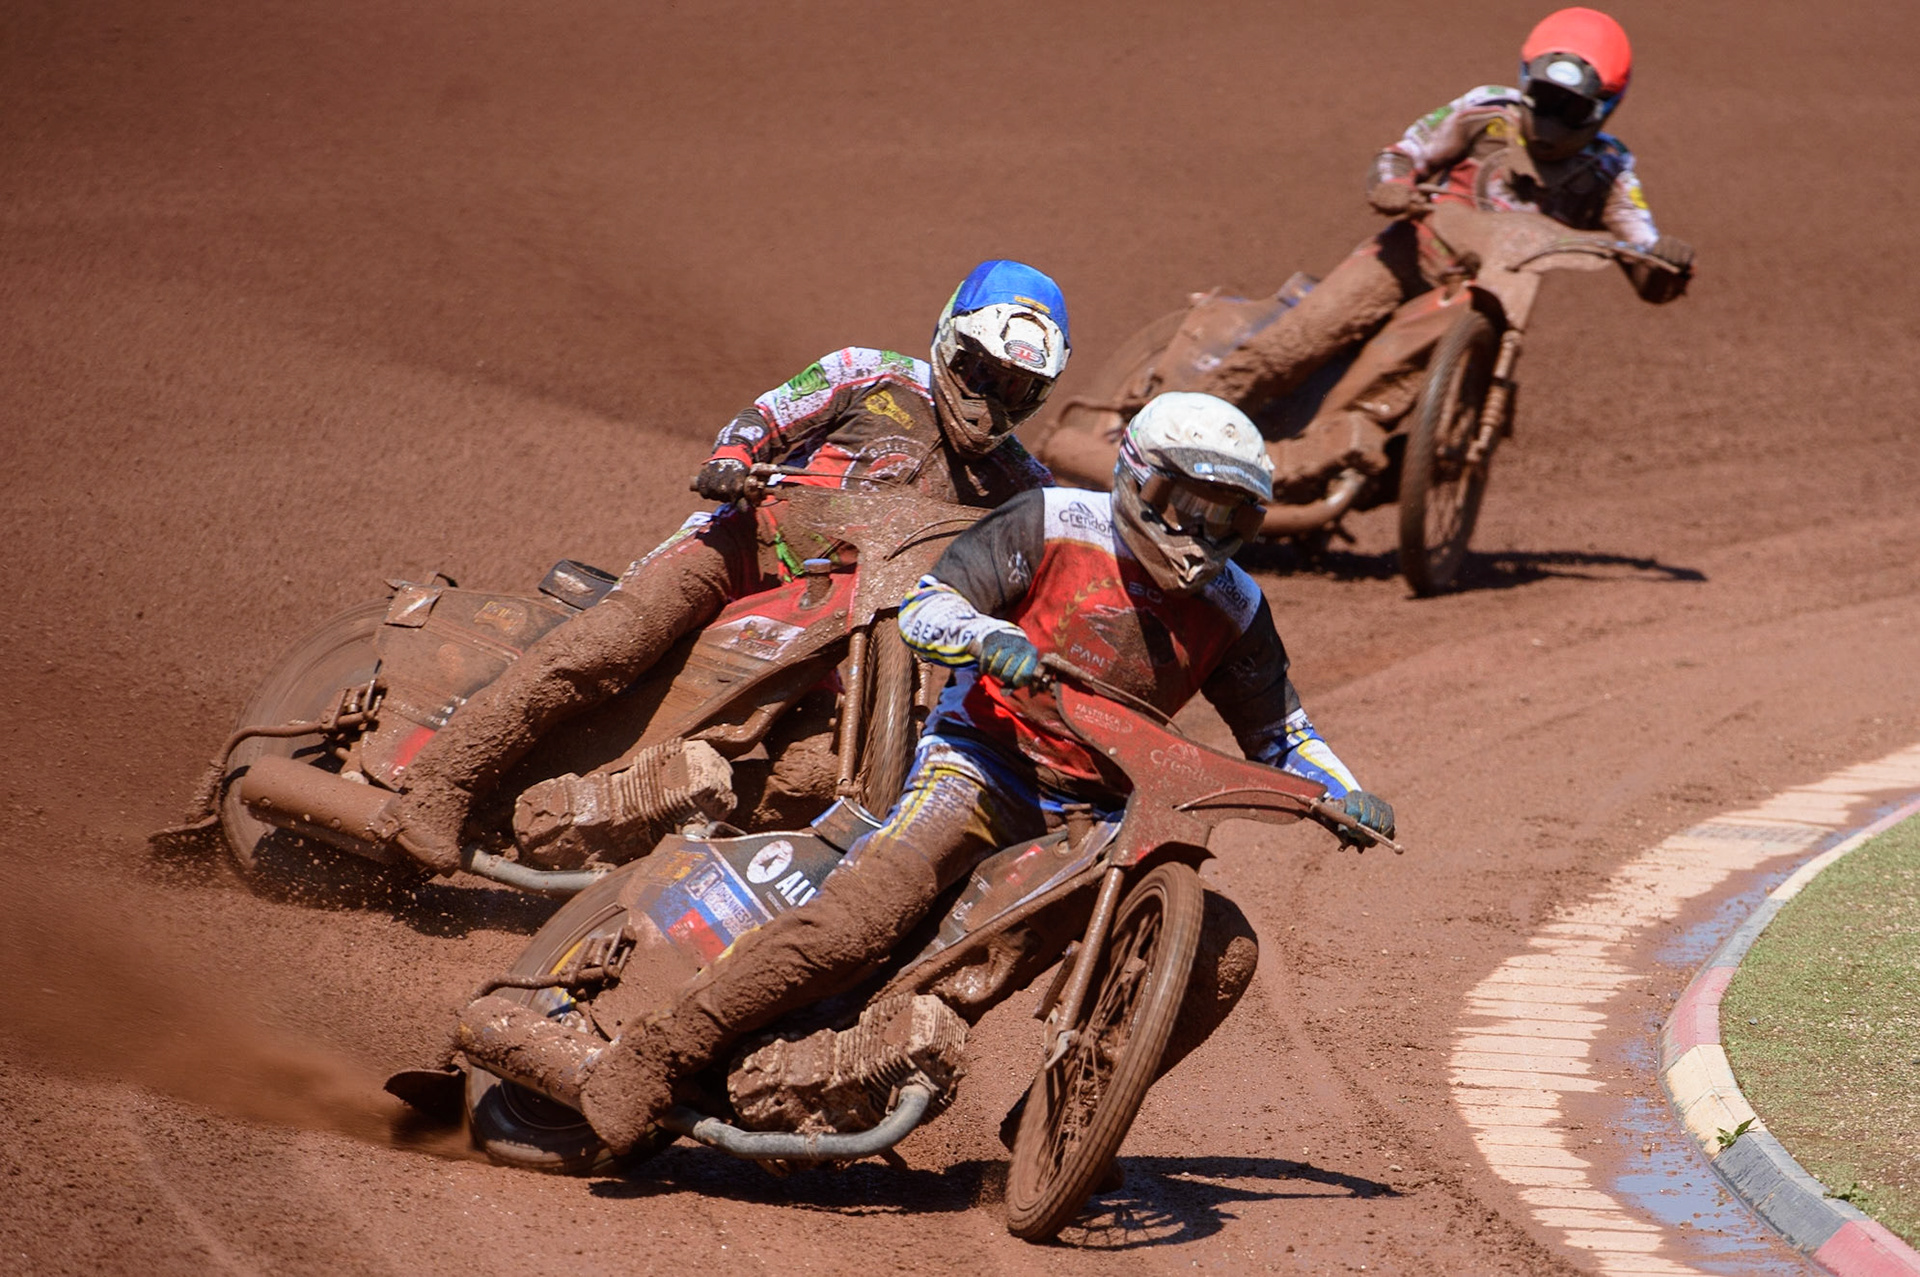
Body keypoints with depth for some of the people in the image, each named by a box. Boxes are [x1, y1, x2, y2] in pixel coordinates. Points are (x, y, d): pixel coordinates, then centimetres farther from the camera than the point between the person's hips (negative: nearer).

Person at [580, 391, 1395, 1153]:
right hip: (983, 766, -5)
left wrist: (1345, 795, 1)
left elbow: (1277, 729, 20)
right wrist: (991, 637, -29)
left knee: (1225, 951, -9)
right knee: (859, 915, -28)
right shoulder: (1051, 526, -3)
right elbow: (924, 607, -8)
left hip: (1099, 813, 5)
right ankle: (653, 1058, -23)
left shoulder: (1232, 607, 9)